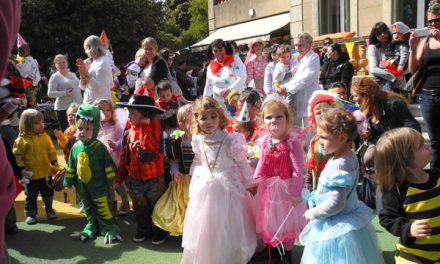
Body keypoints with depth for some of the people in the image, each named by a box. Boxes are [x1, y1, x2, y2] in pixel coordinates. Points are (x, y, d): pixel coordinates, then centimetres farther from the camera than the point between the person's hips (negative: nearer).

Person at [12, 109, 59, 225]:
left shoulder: (44, 136, -2)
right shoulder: (21, 140, -13)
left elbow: (51, 150, 6)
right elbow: (17, 155, -9)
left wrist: (54, 161, -2)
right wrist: (21, 168, -15)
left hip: (46, 173, 3)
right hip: (31, 175, -3)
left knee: (48, 193, 17)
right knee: (31, 196, 9)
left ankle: (49, 209, 38)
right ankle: (30, 214, 26)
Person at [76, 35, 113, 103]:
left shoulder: (103, 62, -10)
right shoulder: (94, 62, 16)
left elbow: (99, 87, -19)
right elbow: (83, 86, 18)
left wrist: (86, 75, -15)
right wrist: (82, 74, 2)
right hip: (89, 102, 9)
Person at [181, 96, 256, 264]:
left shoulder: (229, 139, -13)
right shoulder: (197, 140, 0)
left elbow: (242, 163, -6)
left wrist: (249, 183, -3)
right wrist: (194, 183, 13)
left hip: (227, 186, -4)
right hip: (204, 187, 4)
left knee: (227, 224, 6)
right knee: (204, 224, 12)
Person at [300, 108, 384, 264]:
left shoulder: (338, 166, -29)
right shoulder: (350, 156, 0)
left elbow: (336, 203, -29)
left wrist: (313, 213, -15)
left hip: (336, 228, -9)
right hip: (351, 218, 10)